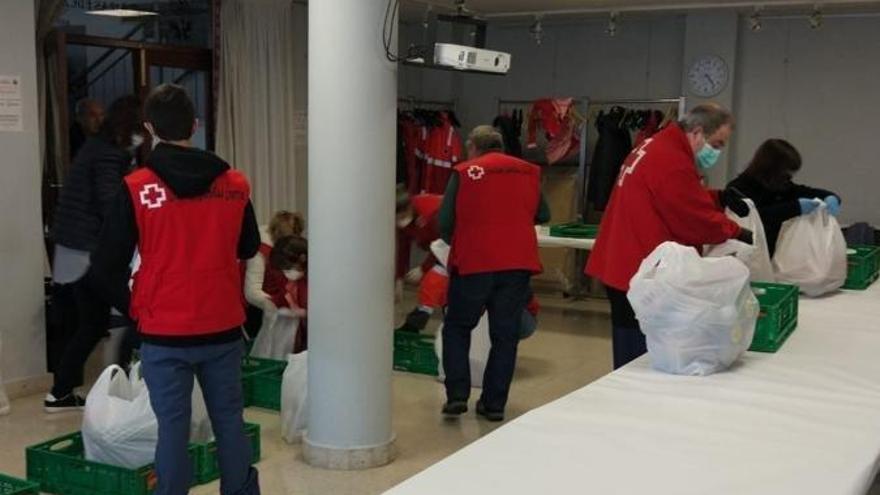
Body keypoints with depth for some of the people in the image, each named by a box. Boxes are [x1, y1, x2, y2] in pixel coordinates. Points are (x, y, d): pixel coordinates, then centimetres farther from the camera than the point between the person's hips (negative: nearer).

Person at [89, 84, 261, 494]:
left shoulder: (136, 189, -10)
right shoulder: (235, 184, -2)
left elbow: (107, 264, -5)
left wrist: (131, 307, 10)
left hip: (164, 332, -2)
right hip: (223, 327, 3)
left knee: (173, 427, 5)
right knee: (229, 421, 14)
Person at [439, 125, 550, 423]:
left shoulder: (464, 172, -1)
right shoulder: (529, 172, 8)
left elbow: (445, 222, -2)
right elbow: (543, 216, 17)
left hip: (473, 263, -2)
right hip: (518, 264, 3)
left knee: (457, 328, 15)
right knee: (505, 335, 11)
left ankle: (457, 396, 6)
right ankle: (494, 404, 13)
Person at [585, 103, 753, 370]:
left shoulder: (657, 146, 15)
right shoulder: (673, 163, -19)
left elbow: (683, 200, 23)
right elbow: (698, 221, -16)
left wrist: (720, 199, 9)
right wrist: (738, 233, -1)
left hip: (626, 268, 11)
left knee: (632, 361, 16)